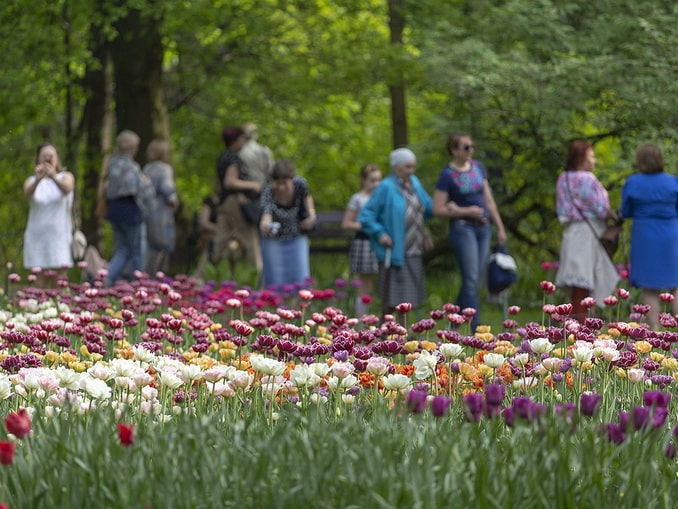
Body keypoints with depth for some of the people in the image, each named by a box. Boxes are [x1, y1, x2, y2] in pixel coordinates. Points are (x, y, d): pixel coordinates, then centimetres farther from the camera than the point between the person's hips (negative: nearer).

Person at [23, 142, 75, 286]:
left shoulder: (65, 177, 6)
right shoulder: (32, 181, 8)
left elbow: (67, 189, -18)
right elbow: (27, 194, -16)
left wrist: (54, 177, -39)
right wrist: (37, 180, -37)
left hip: (59, 235, -1)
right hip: (37, 235, 1)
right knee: (39, 281, -4)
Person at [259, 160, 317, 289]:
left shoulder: (300, 184, -20)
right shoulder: (268, 192, -28)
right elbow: (266, 212, -45)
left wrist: (311, 214, -10)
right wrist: (265, 225, -67)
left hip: (297, 238, 2)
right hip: (274, 240, -2)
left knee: (301, 279, -2)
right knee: (275, 283, -3)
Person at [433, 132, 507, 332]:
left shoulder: (478, 167, 11)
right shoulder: (448, 175, -7)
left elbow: (489, 200, 16)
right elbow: (438, 209, -9)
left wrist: (500, 228, 13)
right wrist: (467, 212, -13)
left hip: (483, 227, 6)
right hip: (462, 227, -6)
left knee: (475, 282, 8)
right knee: (471, 280, -10)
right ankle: (476, 329, -11)